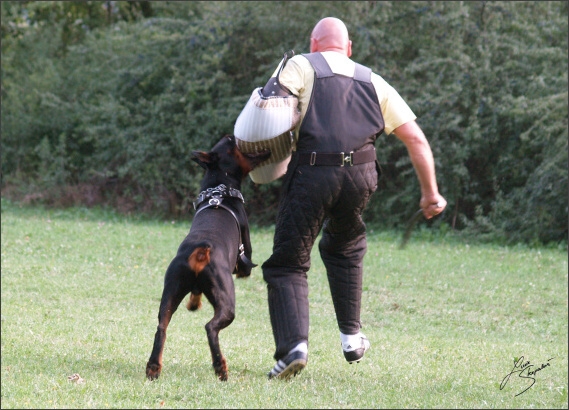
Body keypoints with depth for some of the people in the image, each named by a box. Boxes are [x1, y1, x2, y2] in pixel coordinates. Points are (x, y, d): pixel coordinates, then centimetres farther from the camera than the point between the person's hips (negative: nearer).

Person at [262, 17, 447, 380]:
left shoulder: (301, 66, 12)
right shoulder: (373, 82, 23)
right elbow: (415, 137, 20)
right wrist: (431, 192, 25)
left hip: (311, 173, -3)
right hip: (360, 175, 3)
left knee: (287, 264, 4)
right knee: (345, 249, 30)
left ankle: (293, 344, -16)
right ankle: (351, 334, 26)